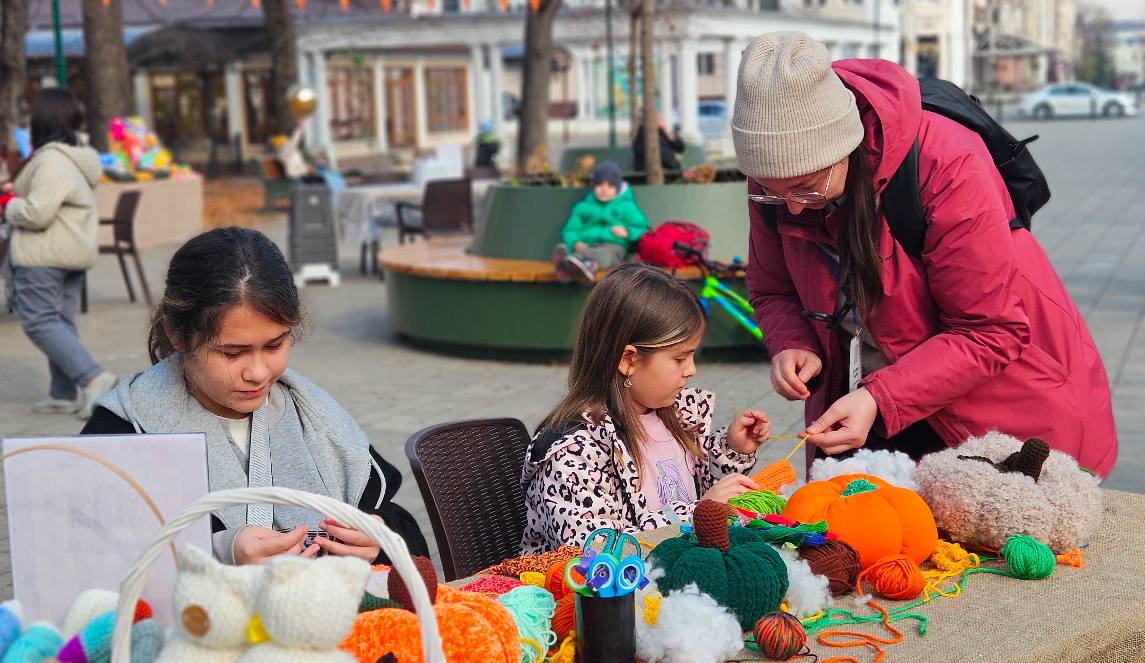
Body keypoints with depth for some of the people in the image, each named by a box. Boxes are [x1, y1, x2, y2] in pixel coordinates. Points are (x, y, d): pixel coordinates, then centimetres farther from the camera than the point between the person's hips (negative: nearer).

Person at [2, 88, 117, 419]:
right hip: (75, 253, 10)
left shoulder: (52, 161, -19)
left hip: (43, 256, -10)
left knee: (40, 322, -6)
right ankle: (64, 394, 16)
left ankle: (93, 377, -17)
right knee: (61, 321, 13)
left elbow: (37, 213, -23)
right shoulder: (78, 156, 14)